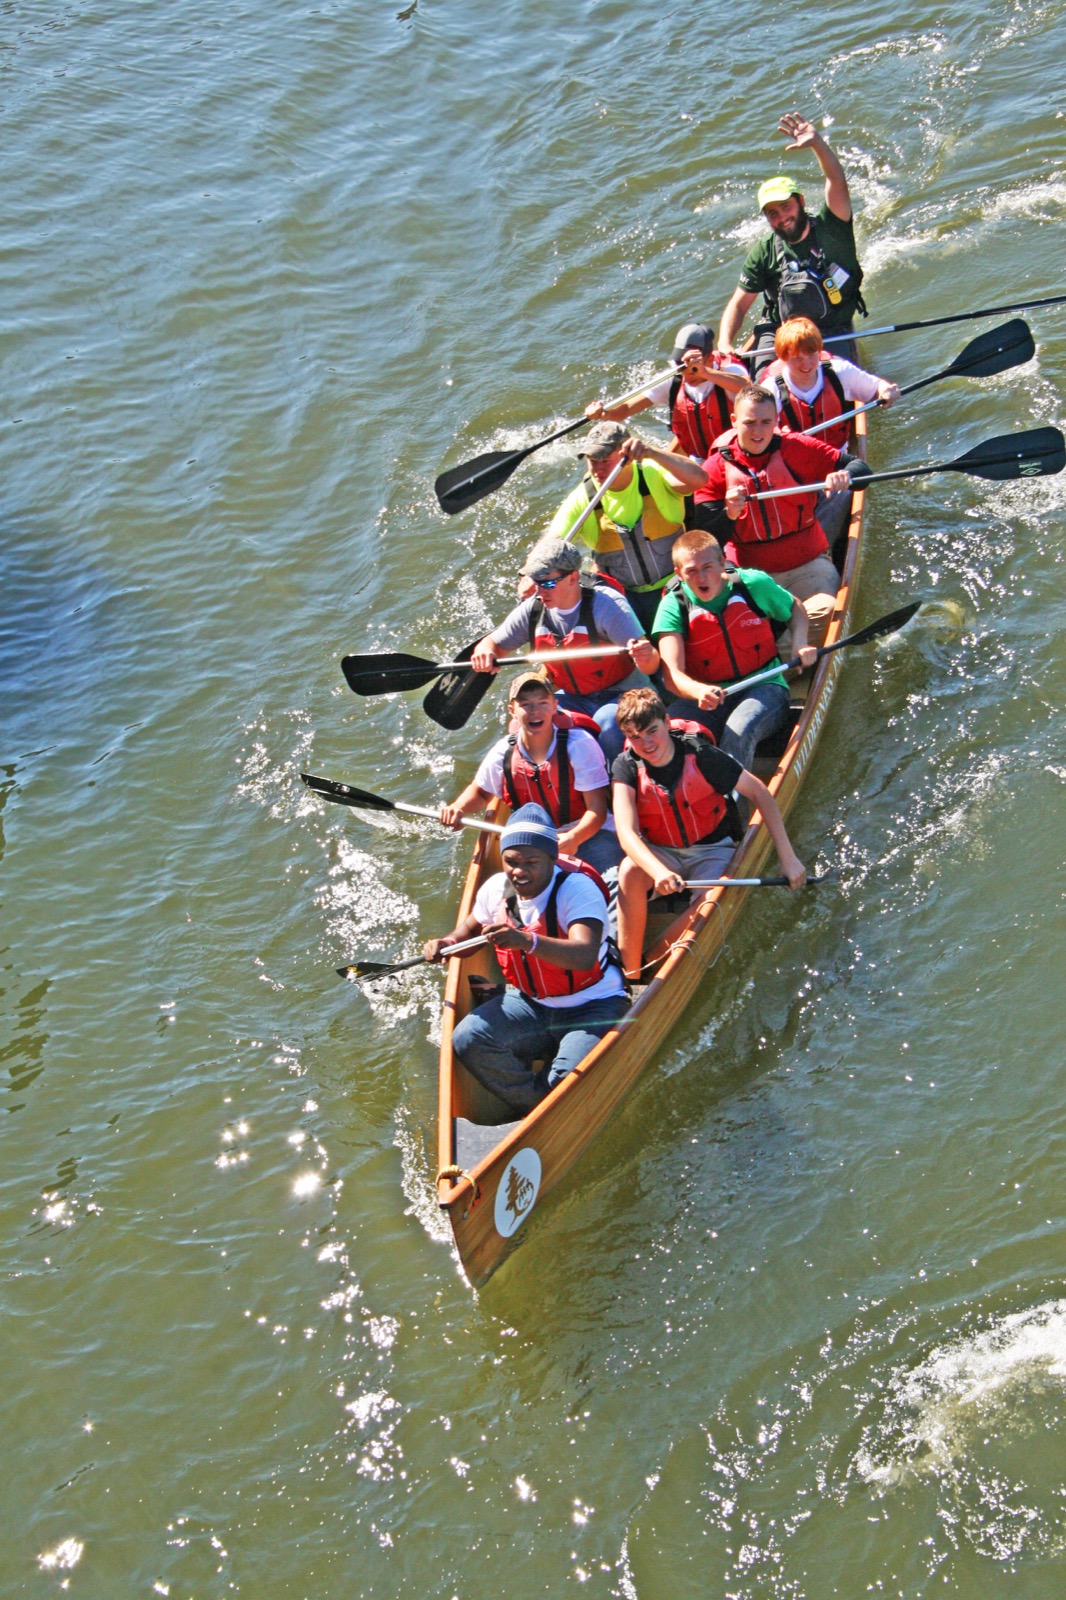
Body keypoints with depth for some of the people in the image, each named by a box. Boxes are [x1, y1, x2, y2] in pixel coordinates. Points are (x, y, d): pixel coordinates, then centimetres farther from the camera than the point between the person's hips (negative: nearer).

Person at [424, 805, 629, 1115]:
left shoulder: (578, 889, -22)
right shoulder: (496, 889, -3)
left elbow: (585, 956, -39)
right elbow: (472, 927, 21)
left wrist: (526, 941, -55)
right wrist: (448, 943, -4)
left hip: (592, 1006, -5)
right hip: (528, 1004, 6)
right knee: (468, 1039, -21)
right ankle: (537, 1110, -4)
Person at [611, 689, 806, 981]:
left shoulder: (698, 755, -17)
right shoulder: (626, 767, -12)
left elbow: (760, 794, -11)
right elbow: (627, 832, -26)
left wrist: (787, 858, -15)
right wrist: (658, 871, -46)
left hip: (712, 850, -1)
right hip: (660, 852, 1)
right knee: (630, 872, -31)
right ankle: (630, 975, -26)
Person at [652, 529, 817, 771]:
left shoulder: (754, 584, -5)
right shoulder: (673, 606, -7)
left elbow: (794, 608, 18)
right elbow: (672, 674, -18)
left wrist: (799, 643, -4)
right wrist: (700, 691, -41)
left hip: (763, 688, -1)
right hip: (708, 696, 1)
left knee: (738, 731, -36)